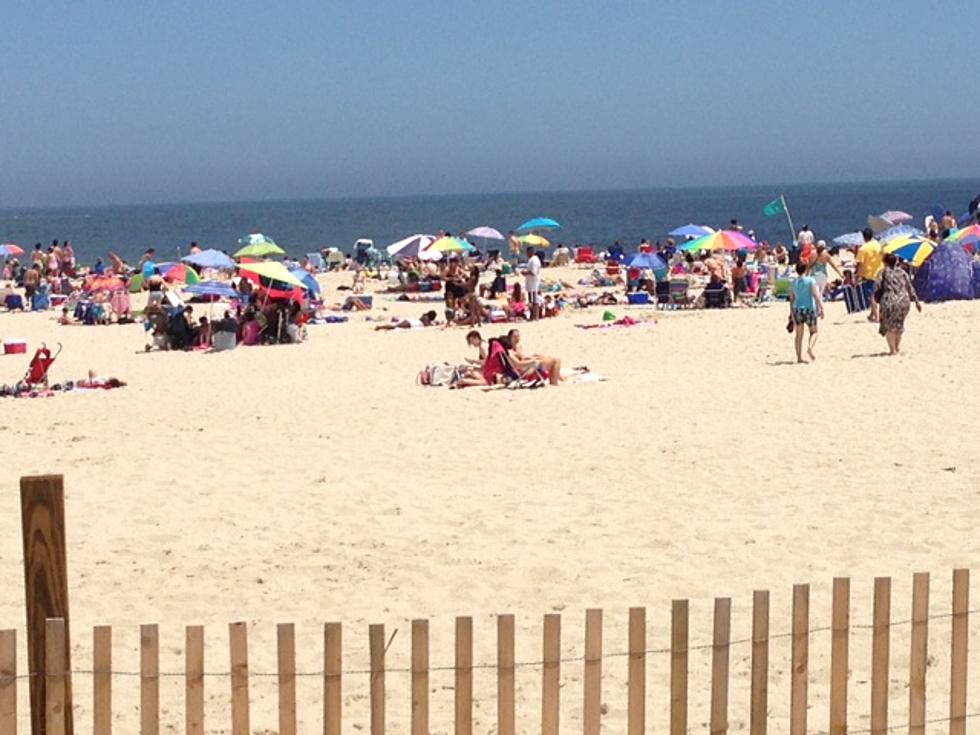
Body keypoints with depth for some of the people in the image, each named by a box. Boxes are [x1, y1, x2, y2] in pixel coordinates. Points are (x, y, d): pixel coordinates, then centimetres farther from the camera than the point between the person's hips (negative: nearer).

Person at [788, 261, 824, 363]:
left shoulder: (794, 282, 6)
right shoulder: (811, 280, -5)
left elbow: (791, 299, 10)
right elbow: (816, 295, -13)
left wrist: (791, 313, 18)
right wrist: (821, 309, -11)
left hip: (797, 309, 3)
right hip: (809, 309, -3)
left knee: (799, 335, 9)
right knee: (813, 332, 12)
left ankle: (799, 357, 7)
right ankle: (810, 348, -14)